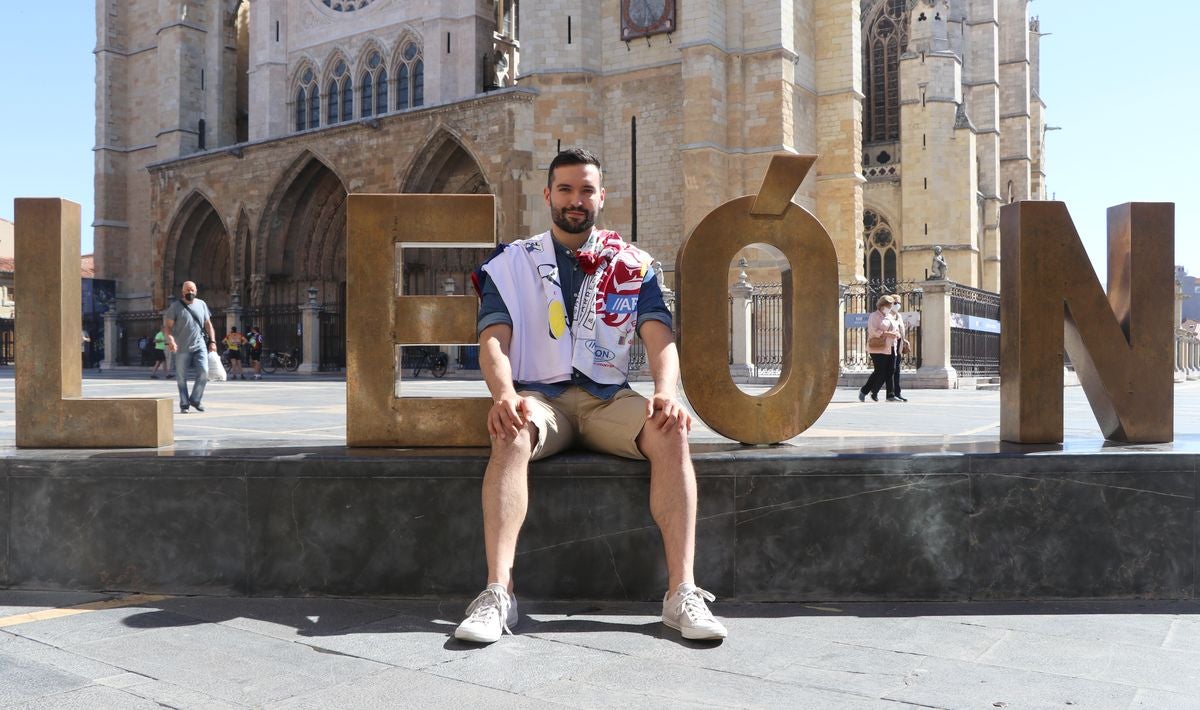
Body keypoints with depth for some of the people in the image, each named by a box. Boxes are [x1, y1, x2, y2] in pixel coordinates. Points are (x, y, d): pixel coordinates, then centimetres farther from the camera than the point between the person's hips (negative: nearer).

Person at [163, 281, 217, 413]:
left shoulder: (201, 304, 11)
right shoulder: (176, 306, 0)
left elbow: (208, 324, 15)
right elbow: (167, 325, -3)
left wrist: (212, 341, 6)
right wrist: (170, 340, -19)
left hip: (200, 346, 2)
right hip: (182, 348, -2)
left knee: (204, 372, -10)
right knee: (181, 378, 3)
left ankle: (195, 400, 8)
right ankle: (184, 405, 13)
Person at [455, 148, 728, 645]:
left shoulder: (632, 264, 12)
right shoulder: (511, 262, 10)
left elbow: (659, 337, 0)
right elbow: (494, 338, -3)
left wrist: (665, 392, -22)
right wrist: (504, 394, -25)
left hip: (608, 398, 1)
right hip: (539, 395, -1)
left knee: (671, 433, -29)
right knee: (511, 436, -35)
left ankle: (682, 591, -30)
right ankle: (497, 592, -38)